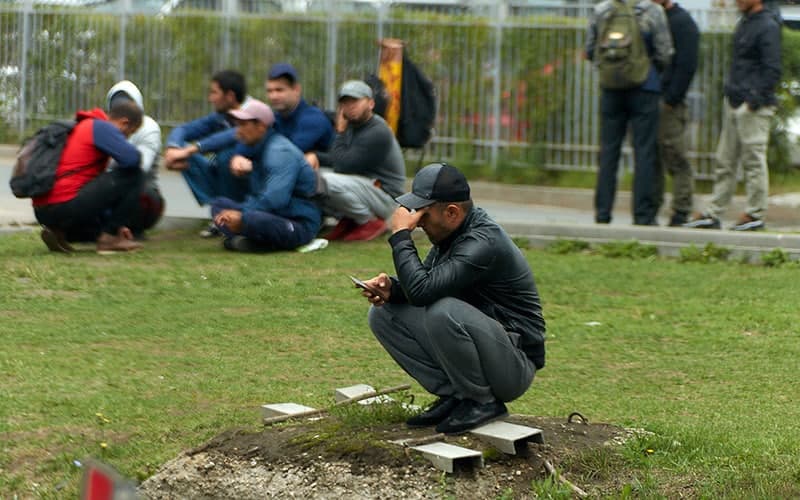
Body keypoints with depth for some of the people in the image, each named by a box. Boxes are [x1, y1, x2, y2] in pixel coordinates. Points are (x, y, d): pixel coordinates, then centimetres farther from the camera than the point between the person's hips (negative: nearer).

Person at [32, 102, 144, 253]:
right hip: (66, 205, -10)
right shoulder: (102, 127, -4)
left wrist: (114, 222, 31)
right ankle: (110, 237, -1)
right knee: (133, 174, -2)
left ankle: (57, 232, 9)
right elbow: (132, 158, -18)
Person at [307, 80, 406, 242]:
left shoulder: (378, 133, -21)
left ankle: (371, 222, -11)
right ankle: (347, 220, 6)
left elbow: (343, 166, -22)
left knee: (329, 182, -32)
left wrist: (340, 132, -11)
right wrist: (315, 156, -11)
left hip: (386, 197, -9)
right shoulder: (352, 125, 7)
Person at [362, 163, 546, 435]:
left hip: (514, 368, -9)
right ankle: (453, 394, 2)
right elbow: (423, 285, 15)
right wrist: (392, 288, -7)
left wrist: (401, 235, -20)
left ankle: (483, 402, -13)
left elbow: (423, 289, -32)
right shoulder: (450, 234, 4)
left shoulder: (483, 243, -24)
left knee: (442, 311, -35)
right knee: (383, 313, 1)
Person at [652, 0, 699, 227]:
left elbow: (686, 66, -14)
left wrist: (671, 99, -17)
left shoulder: (683, 22, -6)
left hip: (670, 105, -8)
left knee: (677, 161, -5)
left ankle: (681, 214, -2)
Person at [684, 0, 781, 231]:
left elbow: (772, 70, -15)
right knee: (725, 161, 9)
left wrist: (754, 100, -18)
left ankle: (756, 213, 4)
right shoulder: (743, 23, 16)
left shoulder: (768, 27, -11)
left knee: (753, 160, -3)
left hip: (753, 107, -9)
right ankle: (713, 213, 12)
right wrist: (731, 91, 15)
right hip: (733, 102, 9)